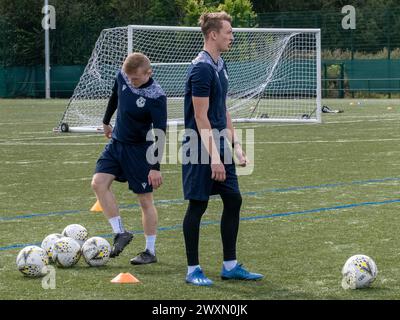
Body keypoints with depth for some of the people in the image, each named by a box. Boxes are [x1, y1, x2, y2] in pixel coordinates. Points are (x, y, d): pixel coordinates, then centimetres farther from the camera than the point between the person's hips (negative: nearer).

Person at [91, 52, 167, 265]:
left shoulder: (156, 97, -24)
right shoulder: (123, 77, -7)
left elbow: (160, 134, -23)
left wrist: (155, 167, -25)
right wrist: (106, 122, 27)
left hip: (140, 150, -6)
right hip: (117, 143, 6)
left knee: (145, 200, 0)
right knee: (98, 183, -10)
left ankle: (150, 251, 11)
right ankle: (120, 233, -1)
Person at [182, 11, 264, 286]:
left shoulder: (220, 66, 12)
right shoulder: (201, 68, -17)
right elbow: (201, 117, -20)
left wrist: (236, 146, 13)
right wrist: (214, 158, -21)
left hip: (219, 147, 9)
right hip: (201, 149, -9)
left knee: (233, 200, 8)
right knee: (198, 205, -2)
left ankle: (230, 266, 16)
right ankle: (193, 270, 7)